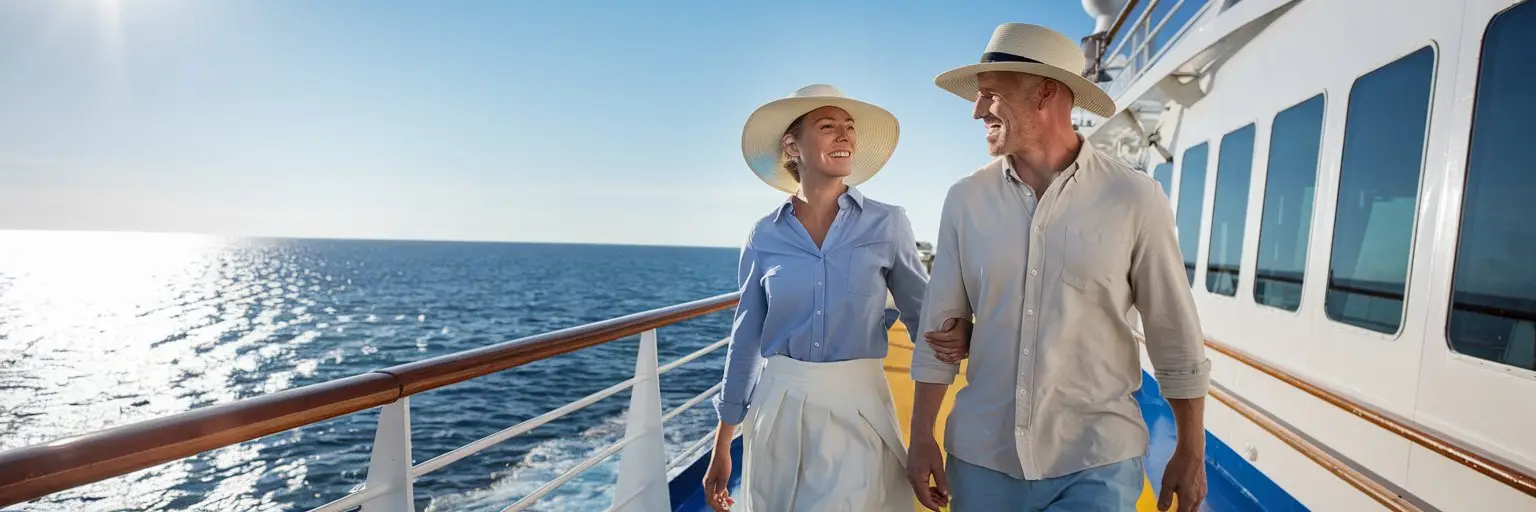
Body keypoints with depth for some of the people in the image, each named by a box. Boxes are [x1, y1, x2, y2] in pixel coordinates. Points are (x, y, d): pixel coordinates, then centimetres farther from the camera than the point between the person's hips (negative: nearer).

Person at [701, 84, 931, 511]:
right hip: (779, 409, 2)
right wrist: (722, 447, 6)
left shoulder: (887, 223, -5)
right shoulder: (765, 235, -1)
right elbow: (745, 340, 4)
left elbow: (925, 317, 2)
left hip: (857, 409, -1)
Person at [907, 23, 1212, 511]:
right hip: (980, 456, 3)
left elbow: (1176, 339, 0)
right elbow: (939, 328, 0)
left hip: (1095, 463, -2)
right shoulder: (964, 200, -3)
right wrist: (921, 438, 0)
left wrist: (1190, 454, 6)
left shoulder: (1133, 199, -7)